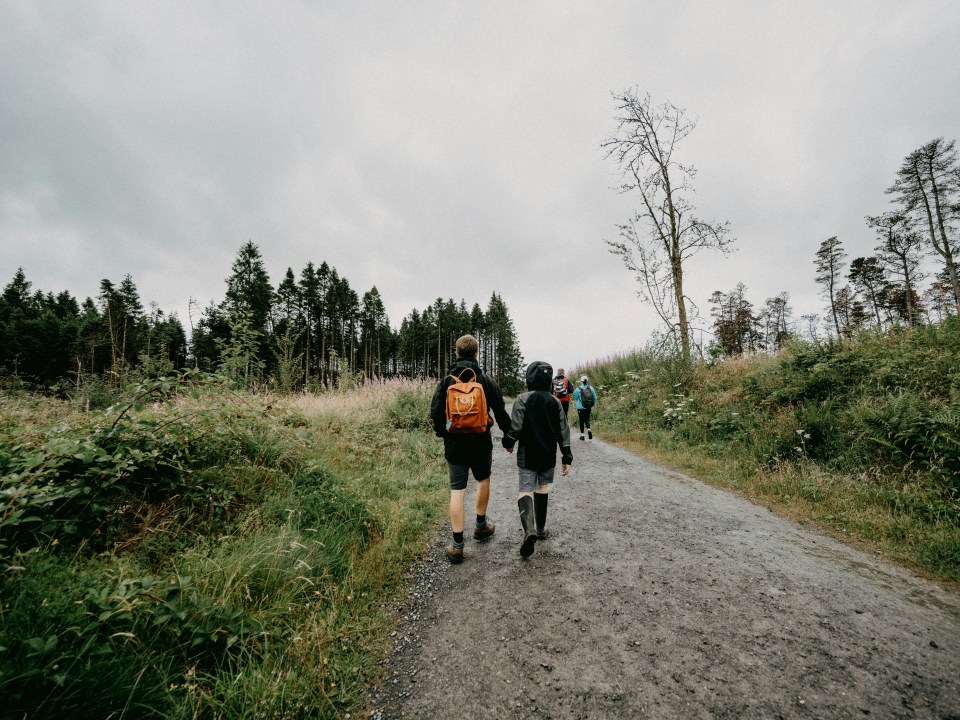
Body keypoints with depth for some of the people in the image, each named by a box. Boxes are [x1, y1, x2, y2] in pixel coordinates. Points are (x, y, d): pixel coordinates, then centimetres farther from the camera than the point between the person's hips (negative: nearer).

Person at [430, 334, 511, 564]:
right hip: (481, 443, 0)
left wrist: (443, 433, 14)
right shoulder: (487, 381, -5)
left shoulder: (446, 381, -2)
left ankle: (457, 545, 5)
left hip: (454, 444, 0)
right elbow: (501, 413, -3)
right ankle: (481, 526, 38)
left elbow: (435, 412, -3)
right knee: (483, 480, 24)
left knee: (457, 491, 4)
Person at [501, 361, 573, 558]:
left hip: (527, 455, -4)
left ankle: (529, 529, -23)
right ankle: (541, 528, 27)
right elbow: (563, 431, 2)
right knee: (543, 487, 19)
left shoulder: (523, 399, -12)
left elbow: (515, 427, -15)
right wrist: (567, 457, 7)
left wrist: (508, 443, 5)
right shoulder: (555, 402, 1)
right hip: (548, 455, 4)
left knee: (526, 490, 0)